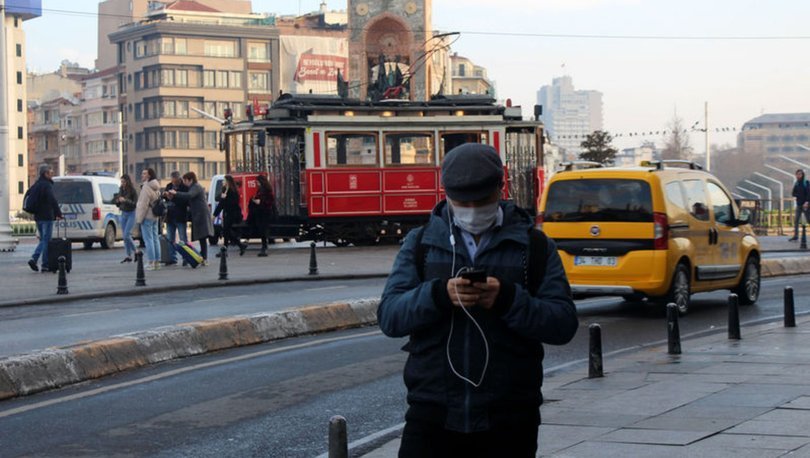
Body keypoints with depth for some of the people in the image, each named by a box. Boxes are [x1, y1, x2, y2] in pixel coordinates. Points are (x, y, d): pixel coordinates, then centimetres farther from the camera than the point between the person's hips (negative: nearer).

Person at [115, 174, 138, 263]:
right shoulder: (121, 190, 8)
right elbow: (118, 205, 15)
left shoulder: (133, 191, -11)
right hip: (123, 214, 7)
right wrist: (117, 201, -7)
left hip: (131, 214, -7)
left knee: (126, 235, -14)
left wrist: (125, 200, -26)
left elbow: (135, 204, -15)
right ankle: (129, 256, 11)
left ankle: (136, 252, 2)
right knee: (125, 236, 6)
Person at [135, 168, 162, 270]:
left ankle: (151, 263, -9)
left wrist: (139, 218, -15)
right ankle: (157, 262, 13)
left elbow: (143, 205, -19)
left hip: (147, 216, -9)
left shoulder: (146, 188, -17)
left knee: (148, 239, -8)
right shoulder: (156, 188, 14)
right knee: (155, 238, 11)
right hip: (155, 216, 9)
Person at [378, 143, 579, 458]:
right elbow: (388, 316, -1)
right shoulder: (420, 243, 9)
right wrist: (438, 294, -20)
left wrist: (508, 299, -20)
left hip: (508, 422, 0)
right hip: (432, 417, 0)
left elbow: (564, 324, -3)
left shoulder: (535, 245, 7)